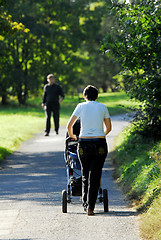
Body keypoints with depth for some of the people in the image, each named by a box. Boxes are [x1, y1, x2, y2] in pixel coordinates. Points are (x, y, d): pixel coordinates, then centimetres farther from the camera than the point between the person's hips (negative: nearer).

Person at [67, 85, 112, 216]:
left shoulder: (81, 106, 4)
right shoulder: (103, 107, 6)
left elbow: (69, 125, 4)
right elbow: (108, 128, 13)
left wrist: (72, 136, 25)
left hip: (84, 144, 0)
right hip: (100, 145, 0)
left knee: (85, 174, 16)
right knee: (95, 175, 1)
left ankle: (85, 202, 18)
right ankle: (91, 206, -6)